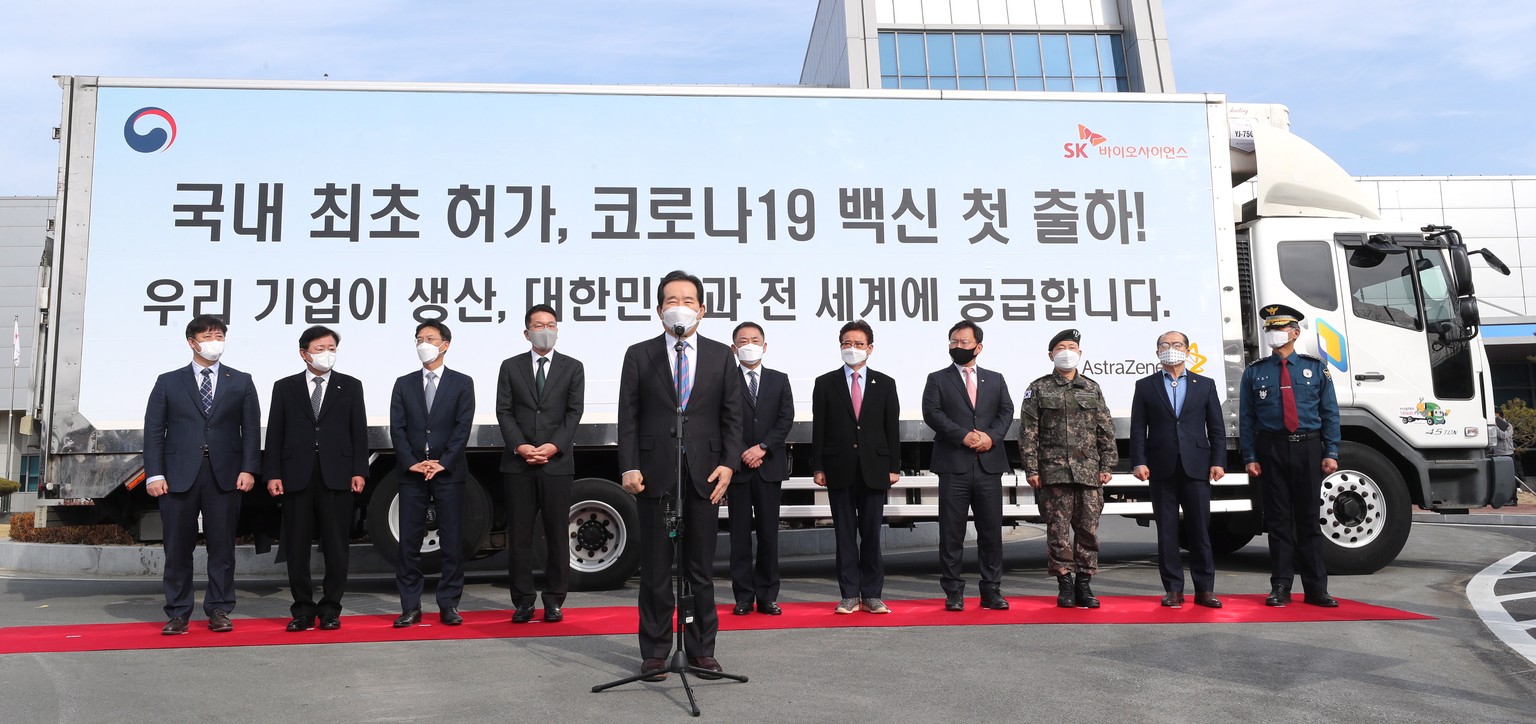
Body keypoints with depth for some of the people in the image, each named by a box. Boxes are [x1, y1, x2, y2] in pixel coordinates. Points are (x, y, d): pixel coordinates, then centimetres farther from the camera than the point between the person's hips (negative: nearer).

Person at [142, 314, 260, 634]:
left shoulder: (241, 382, 10)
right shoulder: (168, 382, 9)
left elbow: (251, 429, 6)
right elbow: (153, 431, 5)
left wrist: (248, 469, -4)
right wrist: (154, 474, -4)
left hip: (225, 476, 0)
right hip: (179, 476, 0)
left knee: (222, 547, 4)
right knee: (178, 548, 4)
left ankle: (219, 612, 13)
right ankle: (177, 614, 14)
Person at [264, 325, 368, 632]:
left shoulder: (350, 387, 9)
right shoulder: (284, 387, 9)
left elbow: (359, 432, 6)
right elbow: (275, 434, 7)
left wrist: (359, 471, -3)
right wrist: (273, 474, -2)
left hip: (337, 477, -1)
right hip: (296, 477, 1)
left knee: (335, 546, 2)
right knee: (297, 547, 5)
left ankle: (330, 610, 12)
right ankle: (303, 610, 15)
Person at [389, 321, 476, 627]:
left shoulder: (462, 383, 5)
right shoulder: (404, 384, 11)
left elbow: (463, 427, -3)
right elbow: (397, 428, 4)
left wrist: (443, 463, -12)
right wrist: (411, 463, -9)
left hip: (449, 472, -2)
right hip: (411, 473, 2)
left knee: (451, 541, 1)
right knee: (409, 541, 2)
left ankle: (449, 605, 8)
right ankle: (410, 607, 8)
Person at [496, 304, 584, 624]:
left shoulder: (572, 367, 9)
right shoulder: (511, 367, 11)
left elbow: (574, 411, 1)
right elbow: (504, 411, 4)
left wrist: (553, 446, -12)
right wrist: (519, 446, -11)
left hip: (557, 463, 0)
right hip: (518, 463, 1)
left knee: (557, 533, 2)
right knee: (519, 534, 3)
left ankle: (554, 600, 12)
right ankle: (523, 601, 11)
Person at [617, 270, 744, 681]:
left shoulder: (720, 356, 8)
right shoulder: (639, 355, 5)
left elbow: (732, 416, 7)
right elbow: (628, 418, 2)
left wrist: (728, 463, -5)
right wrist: (629, 467, -8)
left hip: (704, 477, 1)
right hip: (655, 476, -1)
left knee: (701, 570, 8)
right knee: (655, 570, 5)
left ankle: (701, 649, 19)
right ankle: (655, 652, 15)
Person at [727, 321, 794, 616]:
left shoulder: (779, 380, 11)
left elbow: (786, 419, 2)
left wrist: (763, 447, -10)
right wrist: (742, 455, -10)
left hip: (770, 466, 2)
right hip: (738, 467, -1)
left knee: (769, 533, 4)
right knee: (740, 534, 2)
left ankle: (767, 597, 10)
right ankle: (744, 597, 8)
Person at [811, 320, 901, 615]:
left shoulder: (885, 384, 8)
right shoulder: (825, 383, 6)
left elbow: (892, 428, 7)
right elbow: (818, 428, 3)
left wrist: (894, 466, 1)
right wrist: (818, 467, -2)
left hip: (874, 469, 0)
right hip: (839, 469, 0)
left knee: (872, 534, 4)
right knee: (844, 535, 4)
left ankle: (872, 595, 11)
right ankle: (850, 595, 10)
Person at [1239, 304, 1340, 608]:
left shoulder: (1316, 368, 6)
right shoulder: (1254, 373, 6)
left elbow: (1330, 414, 5)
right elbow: (1247, 419, 3)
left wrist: (1331, 453, -3)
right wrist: (1250, 457, -5)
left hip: (1308, 449, 0)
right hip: (1271, 450, 0)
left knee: (1309, 518, 5)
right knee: (1278, 519, 3)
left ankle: (1316, 588, 12)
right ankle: (1280, 586, 10)